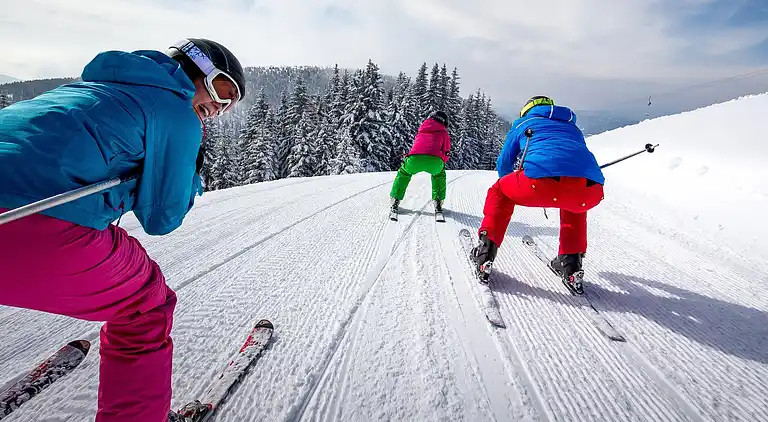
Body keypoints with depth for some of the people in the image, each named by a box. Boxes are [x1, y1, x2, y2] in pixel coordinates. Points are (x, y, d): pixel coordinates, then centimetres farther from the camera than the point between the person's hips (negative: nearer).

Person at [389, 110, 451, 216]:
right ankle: (438, 201, 28)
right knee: (439, 174, 34)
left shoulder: (421, 130, 35)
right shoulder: (443, 132, 27)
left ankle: (395, 200, 31)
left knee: (404, 172, 34)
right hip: (434, 160, -1)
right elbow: (446, 153, 25)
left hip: (414, 159, 2)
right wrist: (440, 162, 44)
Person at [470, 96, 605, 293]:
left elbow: (504, 164, 35)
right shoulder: (573, 128, 41)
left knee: (500, 190, 26)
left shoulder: (523, 123, 31)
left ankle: (485, 253, 20)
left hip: (544, 182, -4)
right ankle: (571, 264, 34)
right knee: (573, 202, 40)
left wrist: (516, 187, 57)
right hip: (591, 191, 4)